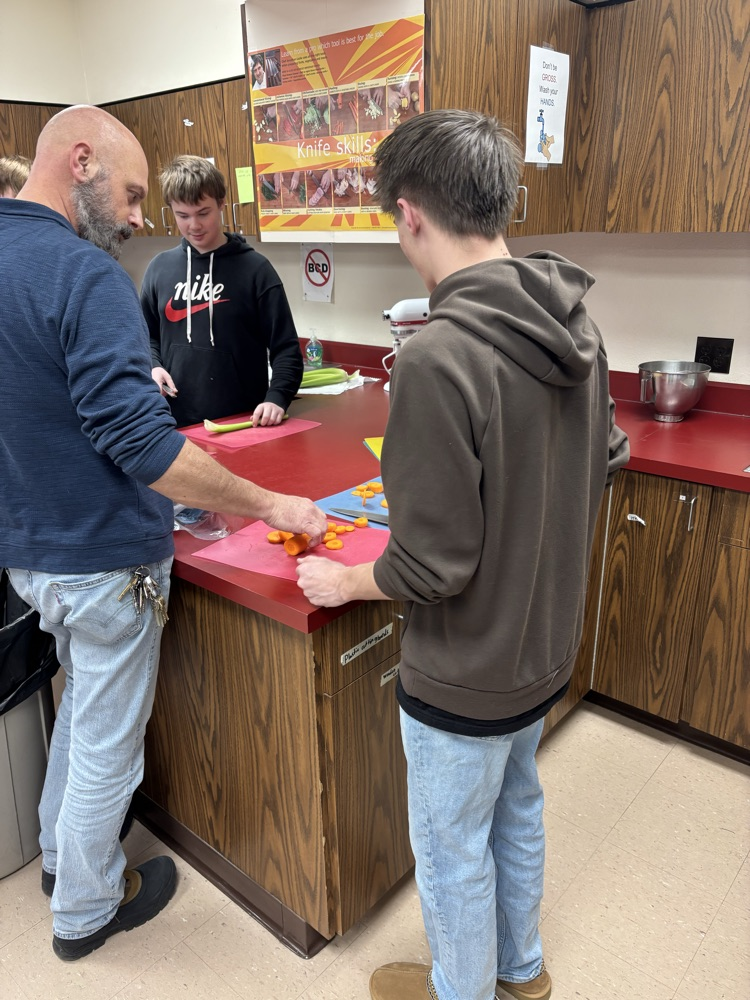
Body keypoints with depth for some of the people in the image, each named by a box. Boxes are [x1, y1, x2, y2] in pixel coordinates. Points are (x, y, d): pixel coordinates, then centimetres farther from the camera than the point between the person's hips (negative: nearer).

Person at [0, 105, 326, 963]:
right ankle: (86, 909, 35)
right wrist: (271, 507, -23)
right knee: (107, 738, 12)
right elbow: (141, 443, -29)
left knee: (81, 700, 29)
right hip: (102, 558, -9)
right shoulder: (83, 274, -23)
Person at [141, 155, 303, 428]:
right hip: (180, 423, 3)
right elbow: (147, 336, 17)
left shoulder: (254, 268, -4)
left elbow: (285, 348, -6)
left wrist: (277, 398, -20)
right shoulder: (160, 268, 5)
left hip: (244, 422, -3)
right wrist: (153, 367, -3)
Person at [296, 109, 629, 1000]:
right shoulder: (573, 324, -6)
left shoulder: (437, 357, -31)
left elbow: (431, 565, -27)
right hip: (547, 646, 8)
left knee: (452, 848, 19)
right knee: (517, 809, 29)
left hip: (465, 676, -8)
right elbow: (606, 457, 7)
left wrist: (343, 583, -8)